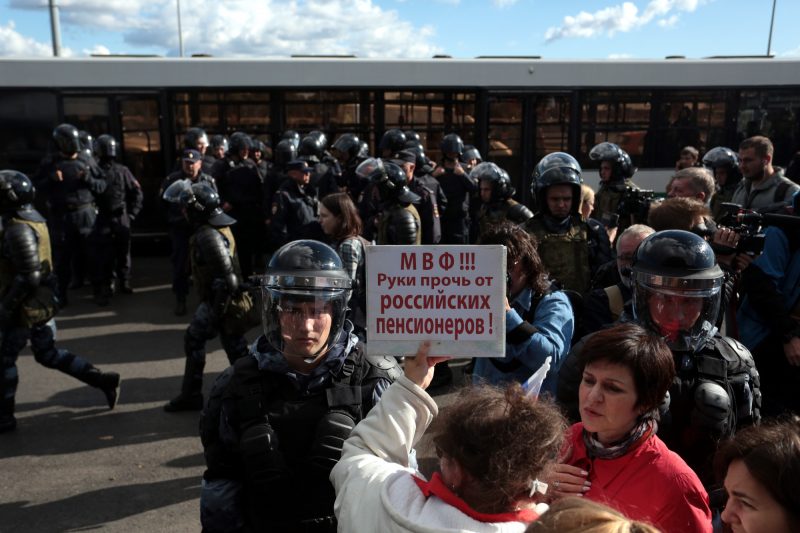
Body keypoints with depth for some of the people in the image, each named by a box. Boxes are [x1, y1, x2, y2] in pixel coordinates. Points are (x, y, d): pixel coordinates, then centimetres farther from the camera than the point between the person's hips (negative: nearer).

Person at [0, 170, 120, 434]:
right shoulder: (33, 218, 8)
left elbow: (28, 277, -27)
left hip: (27, 307, -9)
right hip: (43, 302, 9)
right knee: (48, 354, 18)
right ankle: (104, 380, 16)